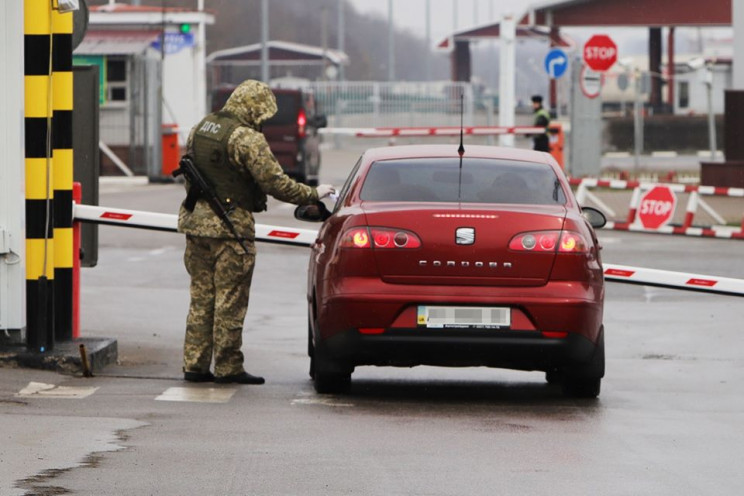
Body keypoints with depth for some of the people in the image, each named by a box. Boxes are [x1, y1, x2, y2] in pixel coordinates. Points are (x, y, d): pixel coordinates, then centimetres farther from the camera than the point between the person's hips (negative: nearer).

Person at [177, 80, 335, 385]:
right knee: (230, 301, -1)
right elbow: (275, 183, -16)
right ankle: (228, 368, 3)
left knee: (201, 297, 12)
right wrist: (312, 195, -5)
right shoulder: (247, 139, -14)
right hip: (230, 226, -8)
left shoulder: (200, 129, 11)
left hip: (196, 222, 8)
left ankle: (194, 365, 12)